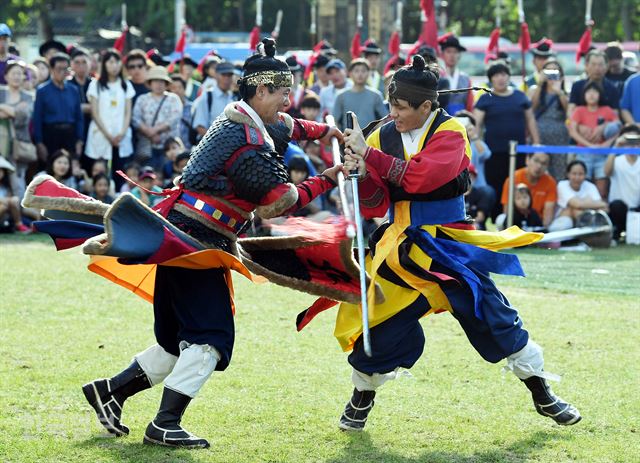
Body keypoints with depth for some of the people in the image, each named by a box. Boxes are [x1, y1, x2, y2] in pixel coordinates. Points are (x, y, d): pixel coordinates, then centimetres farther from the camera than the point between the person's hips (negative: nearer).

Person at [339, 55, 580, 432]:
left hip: (450, 246, -2)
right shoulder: (383, 137, 0)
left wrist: (369, 154, -29)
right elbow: (374, 206, -4)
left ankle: (543, 396, 12)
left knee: (493, 315, -3)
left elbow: (420, 176, -27)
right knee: (379, 327, -3)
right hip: (401, 251, 2)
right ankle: (362, 398, 23)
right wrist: (361, 175, -24)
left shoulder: (450, 132, -10)